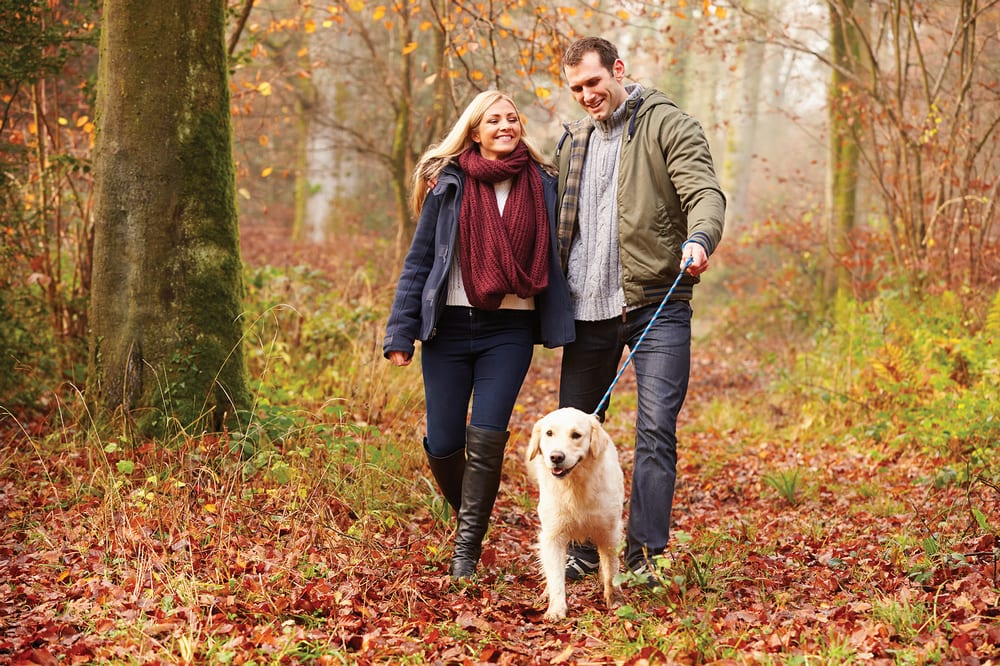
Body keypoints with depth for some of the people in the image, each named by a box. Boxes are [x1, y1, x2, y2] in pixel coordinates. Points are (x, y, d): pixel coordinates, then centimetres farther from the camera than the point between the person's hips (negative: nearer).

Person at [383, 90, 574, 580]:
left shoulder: (543, 185, 4)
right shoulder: (448, 184, 1)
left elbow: (555, 259, 12)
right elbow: (419, 260, 4)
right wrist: (400, 334, -1)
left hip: (510, 331, 0)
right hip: (449, 326, 0)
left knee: (486, 436, -11)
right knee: (443, 443, 1)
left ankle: (467, 550, 0)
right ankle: (466, 513, 31)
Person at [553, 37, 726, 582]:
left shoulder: (668, 125, -2)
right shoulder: (572, 142, 17)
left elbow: (705, 192, -16)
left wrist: (698, 237, -36)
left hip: (656, 305, -6)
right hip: (586, 310, 6)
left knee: (655, 429, -9)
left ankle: (644, 556, -5)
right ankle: (583, 551, 23)